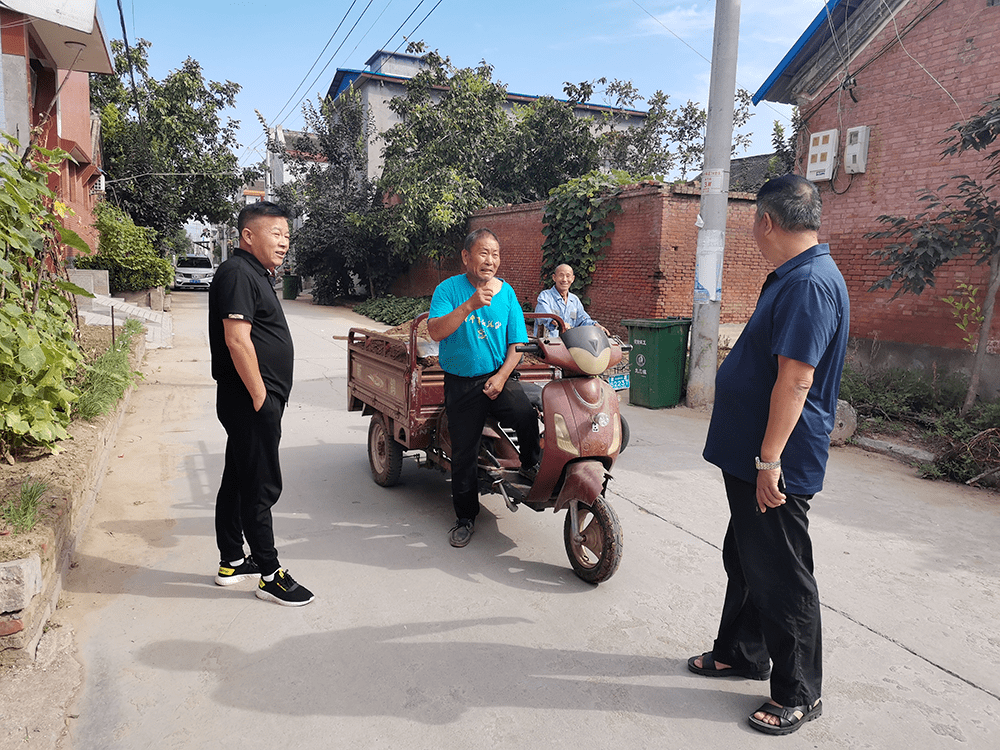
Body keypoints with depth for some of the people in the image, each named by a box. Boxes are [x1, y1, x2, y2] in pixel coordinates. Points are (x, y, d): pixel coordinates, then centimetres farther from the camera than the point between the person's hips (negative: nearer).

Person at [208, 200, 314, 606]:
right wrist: (260, 397, -20)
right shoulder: (238, 273, -14)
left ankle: (232, 561, 29)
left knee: (238, 480, 16)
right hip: (250, 400, -11)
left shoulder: (256, 273, 19)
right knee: (262, 486, -4)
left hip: (253, 399, 11)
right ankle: (270, 576, 6)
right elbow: (237, 339, -23)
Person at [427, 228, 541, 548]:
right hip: (461, 383, -1)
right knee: (463, 453, 6)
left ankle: (531, 465, 6)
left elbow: (516, 344, 5)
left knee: (527, 417, -26)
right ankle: (465, 517, 24)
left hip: (498, 377, 1)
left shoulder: (507, 293, 4)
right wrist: (470, 306, -29)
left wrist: (501, 376, -10)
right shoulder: (449, 289, -4)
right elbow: (435, 331, -18)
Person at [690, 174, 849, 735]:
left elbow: (796, 379, -27)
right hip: (753, 457, 10)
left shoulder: (810, 284, -21)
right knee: (746, 561, 21)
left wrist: (769, 461, -26)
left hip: (777, 466, -10)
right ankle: (742, 652, 39)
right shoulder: (793, 278, 13)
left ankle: (799, 695, 21)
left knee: (782, 580, 4)